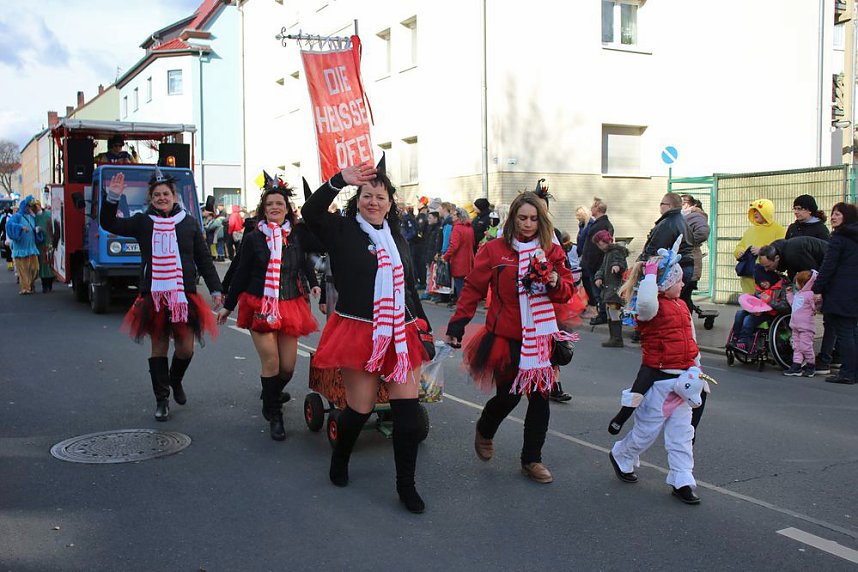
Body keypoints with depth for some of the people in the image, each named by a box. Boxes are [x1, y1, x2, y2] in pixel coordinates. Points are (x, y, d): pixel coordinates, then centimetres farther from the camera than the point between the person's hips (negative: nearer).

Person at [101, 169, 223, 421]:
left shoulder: (189, 223, 6)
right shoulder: (143, 222, 7)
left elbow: (204, 259, 8)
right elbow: (109, 225, 2)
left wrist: (216, 289, 5)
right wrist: (113, 197, -11)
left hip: (184, 296, 0)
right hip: (153, 296, 0)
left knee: (186, 348, 0)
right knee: (159, 348, 5)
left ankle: (176, 381, 32)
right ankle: (161, 400, 17)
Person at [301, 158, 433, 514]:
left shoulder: (396, 237, 15)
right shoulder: (342, 230, 0)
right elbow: (310, 212, -17)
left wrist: (423, 324, 19)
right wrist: (340, 180, -24)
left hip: (400, 333, 5)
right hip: (359, 333, -4)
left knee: (408, 409, -2)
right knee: (360, 408, 1)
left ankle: (406, 486, 11)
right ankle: (339, 462, 32)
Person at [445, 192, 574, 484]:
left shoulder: (553, 251, 5)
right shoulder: (495, 249, -3)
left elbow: (567, 292, 6)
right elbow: (473, 288, -1)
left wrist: (556, 282, -17)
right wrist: (457, 325, -4)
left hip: (541, 337, 3)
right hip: (506, 336, -3)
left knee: (540, 396, 3)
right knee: (508, 395, 1)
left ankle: (532, 459, 21)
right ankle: (484, 431, 36)